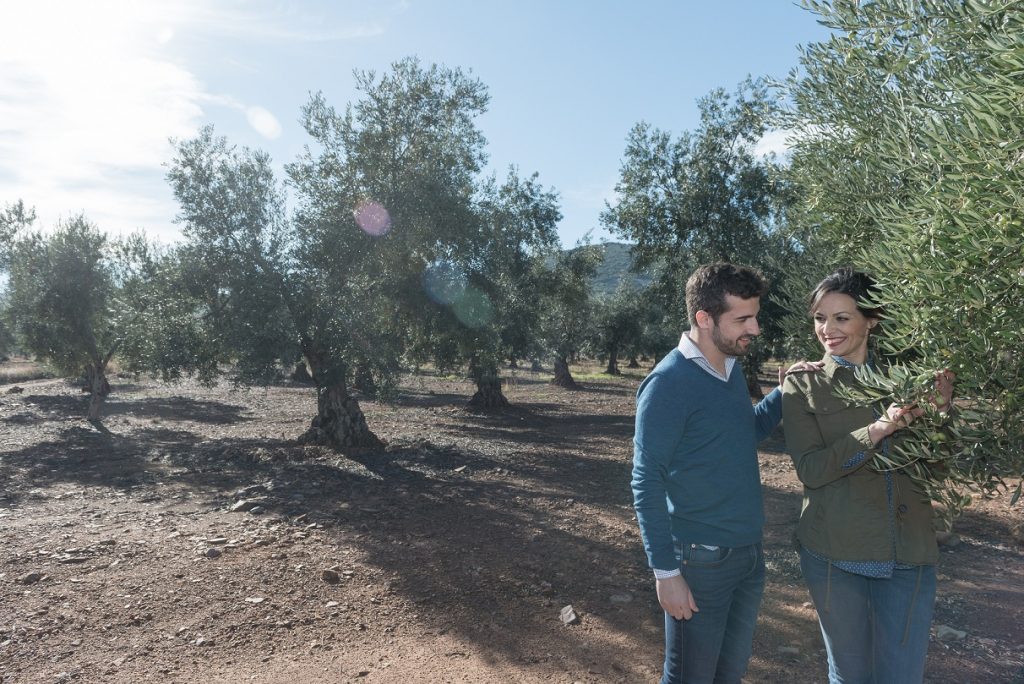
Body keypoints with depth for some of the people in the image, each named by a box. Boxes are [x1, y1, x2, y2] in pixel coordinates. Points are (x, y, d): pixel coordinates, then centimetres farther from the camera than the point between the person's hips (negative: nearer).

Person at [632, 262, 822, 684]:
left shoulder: (732, 368, 4)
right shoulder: (668, 384, -20)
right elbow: (647, 485, -17)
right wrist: (666, 572, -16)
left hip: (750, 553, 7)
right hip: (701, 561, -7)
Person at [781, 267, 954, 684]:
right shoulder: (804, 386, -2)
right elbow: (810, 469, -12)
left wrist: (940, 412, -12)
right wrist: (878, 430, -22)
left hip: (909, 556, 2)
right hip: (835, 555, -2)